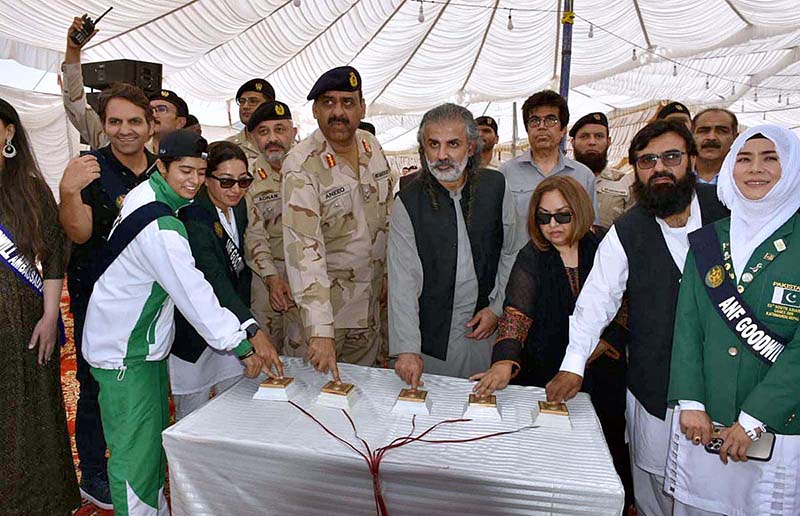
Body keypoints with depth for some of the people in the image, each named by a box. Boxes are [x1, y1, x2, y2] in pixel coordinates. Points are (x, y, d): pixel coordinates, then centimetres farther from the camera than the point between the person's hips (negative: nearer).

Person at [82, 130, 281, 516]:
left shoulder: (147, 193, 3)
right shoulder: (160, 226, -27)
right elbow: (193, 293, -28)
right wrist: (243, 346, -23)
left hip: (146, 342, 10)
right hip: (124, 353, -10)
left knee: (156, 438, 21)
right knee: (136, 451, -1)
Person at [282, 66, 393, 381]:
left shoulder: (372, 146, -1)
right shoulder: (301, 165, -21)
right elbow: (304, 249, -30)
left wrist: (390, 269, 10)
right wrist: (320, 331, -36)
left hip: (371, 298, 6)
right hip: (321, 297, -5)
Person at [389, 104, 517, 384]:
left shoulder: (496, 187, -3)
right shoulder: (408, 203, -11)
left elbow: (510, 255, 6)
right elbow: (403, 282, -16)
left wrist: (498, 308, -1)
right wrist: (407, 348, -23)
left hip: (486, 329, 2)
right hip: (433, 333, -2)